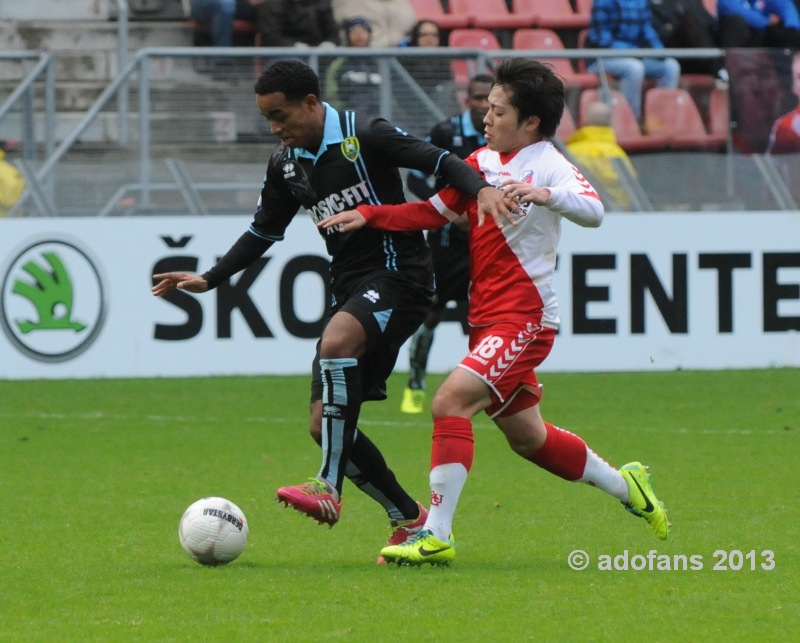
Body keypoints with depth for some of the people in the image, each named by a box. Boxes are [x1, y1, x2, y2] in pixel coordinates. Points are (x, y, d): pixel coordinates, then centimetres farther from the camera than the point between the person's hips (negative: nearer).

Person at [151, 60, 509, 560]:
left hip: (398, 274, -8)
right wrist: (209, 280, 17)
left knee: (337, 341, -37)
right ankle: (410, 519, 13)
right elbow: (265, 231, 23)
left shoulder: (364, 137, -10)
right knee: (325, 426, 0)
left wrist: (482, 189, -34)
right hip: (350, 286, 8)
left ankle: (328, 489, -36)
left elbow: (440, 161, -15)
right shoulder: (287, 163, 11)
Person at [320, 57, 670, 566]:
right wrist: (367, 215, 10)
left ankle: (437, 537, -23)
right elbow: (433, 212, 21)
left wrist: (543, 194, -45)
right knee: (526, 436, 17)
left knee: (451, 401, -23)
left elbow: (593, 210, -28)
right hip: (486, 318, 9)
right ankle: (624, 485, 38)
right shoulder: (483, 162, 12)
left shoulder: (549, 165, -11)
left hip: (524, 318, -9)